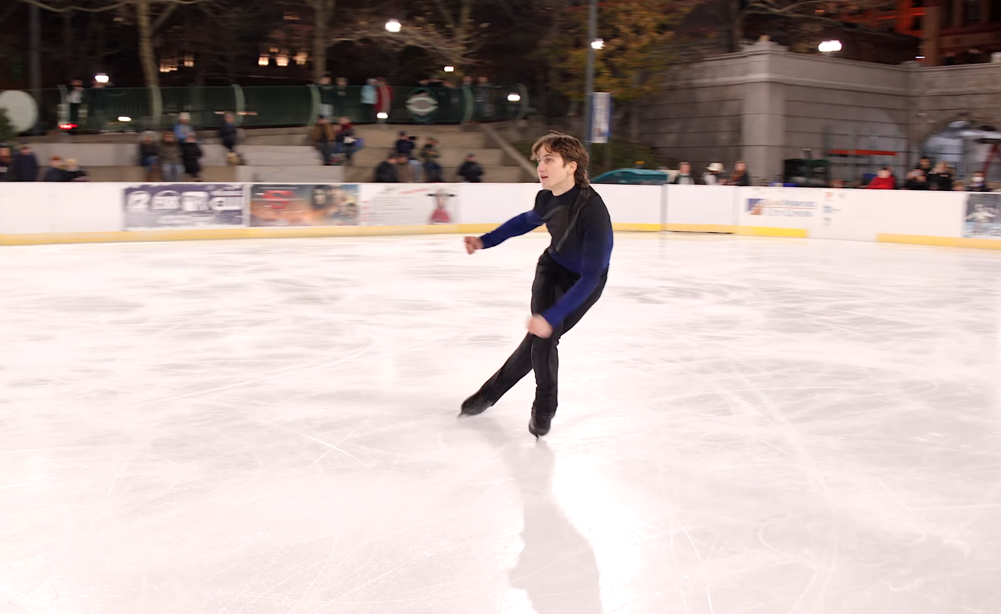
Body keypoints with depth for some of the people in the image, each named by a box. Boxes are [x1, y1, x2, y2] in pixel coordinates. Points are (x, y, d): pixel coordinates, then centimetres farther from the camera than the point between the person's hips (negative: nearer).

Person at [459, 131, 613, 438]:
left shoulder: (592, 211, -37)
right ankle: (544, 408, 15)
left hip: (583, 282, -4)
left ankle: (491, 391, 8)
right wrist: (485, 241, 4)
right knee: (539, 337, -8)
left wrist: (551, 317, -41)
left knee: (543, 337, -13)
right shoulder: (546, 197, -17)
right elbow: (528, 221, 10)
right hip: (552, 266, 4)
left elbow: (591, 276, -36)